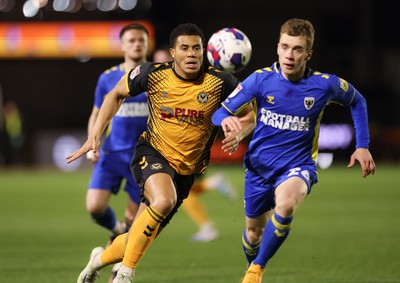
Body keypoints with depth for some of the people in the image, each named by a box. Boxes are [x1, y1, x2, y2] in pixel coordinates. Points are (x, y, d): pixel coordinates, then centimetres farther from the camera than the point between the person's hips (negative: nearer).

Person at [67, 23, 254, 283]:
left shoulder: (220, 83, -12)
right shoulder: (152, 74, -10)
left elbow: (251, 112, 0)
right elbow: (116, 95, 7)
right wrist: (95, 136, 1)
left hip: (186, 170, 2)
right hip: (152, 154, -2)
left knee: (141, 238, 5)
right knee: (164, 200, -35)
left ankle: (101, 258, 39)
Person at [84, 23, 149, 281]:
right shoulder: (108, 78, 4)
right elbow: (96, 116, 14)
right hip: (112, 153, 1)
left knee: (134, 218, 1)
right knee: (95, 207, -16)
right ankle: (116, 230, 18)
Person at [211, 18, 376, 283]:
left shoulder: (326, 85, -12)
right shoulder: (261, 79, -13)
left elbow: (357, 101, 9)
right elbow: (219, 112, -9)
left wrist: (363, 146, 3)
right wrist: (226, 119, -34)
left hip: (298, 165, -2)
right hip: (259, 166, 2)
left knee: (285, 204, -35)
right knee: (254, 231, 16)